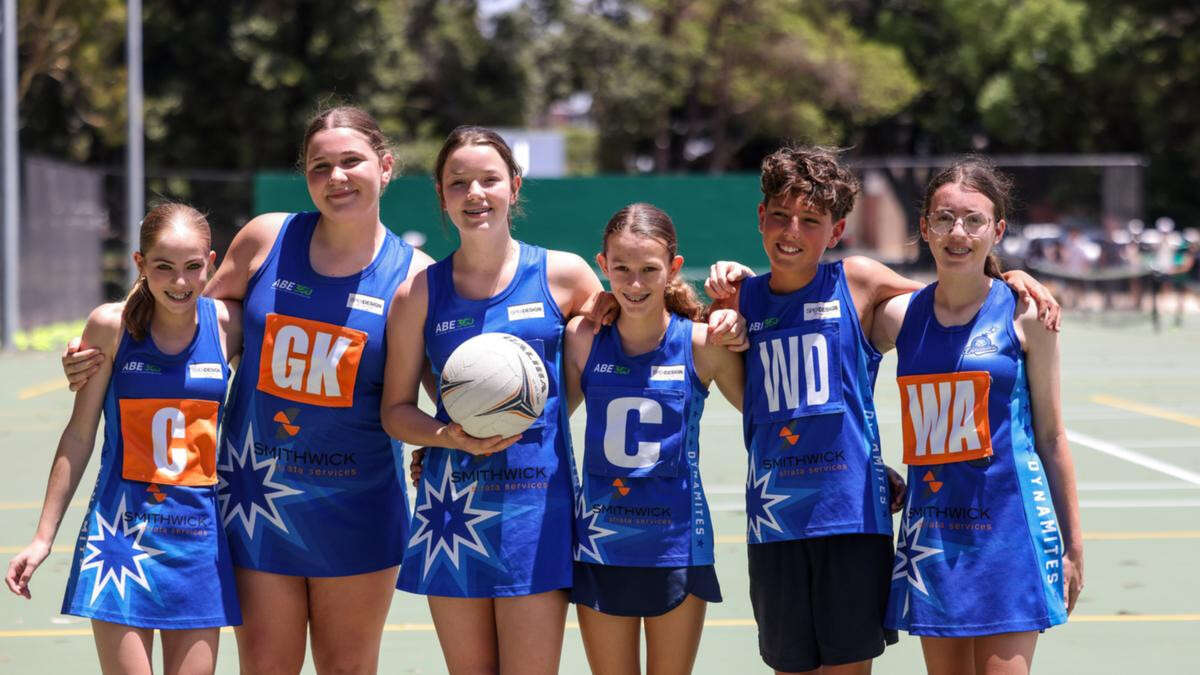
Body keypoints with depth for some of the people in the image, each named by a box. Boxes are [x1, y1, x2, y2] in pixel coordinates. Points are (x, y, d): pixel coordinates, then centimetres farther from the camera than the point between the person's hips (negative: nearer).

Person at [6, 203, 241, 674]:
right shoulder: (111, 326, -4)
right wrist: (44, 537, 3)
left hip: (197, 530, 1)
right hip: (121, 528, -1)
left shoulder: (227, 323, -2)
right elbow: (80, 434, 2)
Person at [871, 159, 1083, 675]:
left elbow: (1051, 435, 2)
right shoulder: (901, 316, 5)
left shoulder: (1024, 315, -3)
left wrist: (1073, 544, 4)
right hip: (932, 527, 4)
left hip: (1009, 525, -4)